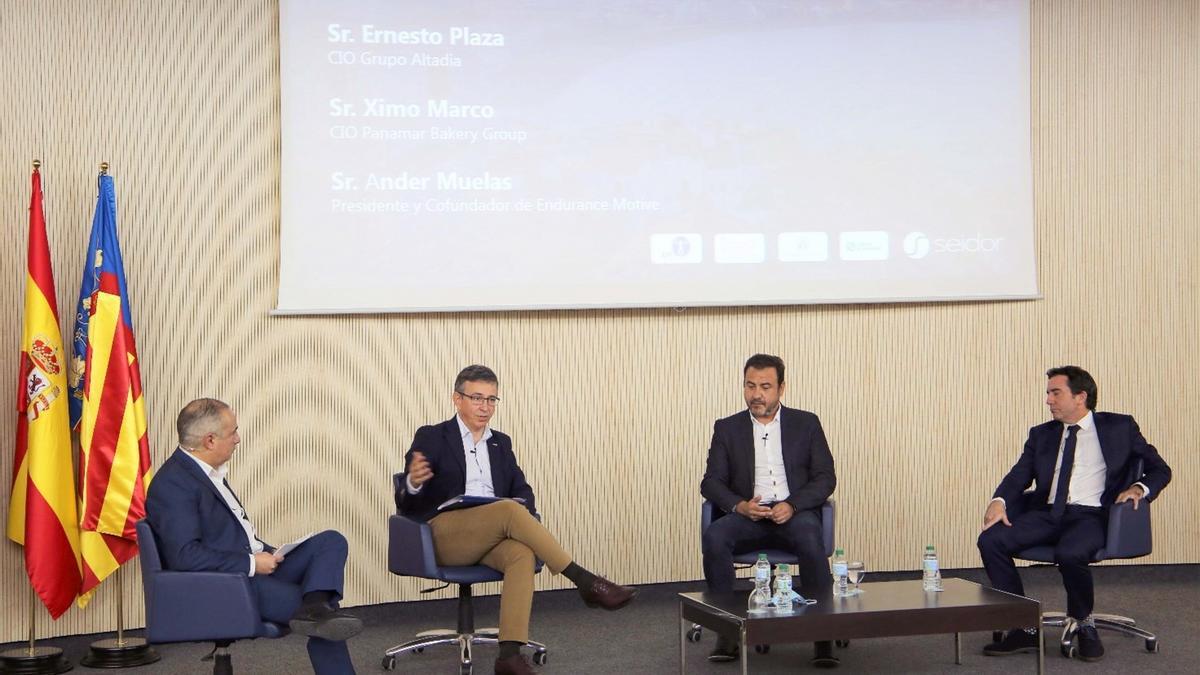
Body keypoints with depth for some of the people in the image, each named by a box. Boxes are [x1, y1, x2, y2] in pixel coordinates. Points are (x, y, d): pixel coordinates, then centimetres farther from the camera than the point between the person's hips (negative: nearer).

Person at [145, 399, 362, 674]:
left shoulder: (209, 472, 15)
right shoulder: (173, 483, -17)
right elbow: (185, 555, -26)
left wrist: (267, 555, 7)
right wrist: (252, 563, -22)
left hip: (254, 566, 10)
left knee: (331, 541, -11)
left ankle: (316, 607, -32)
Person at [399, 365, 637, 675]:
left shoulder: (501, 443, 21)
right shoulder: (431, 438, 6)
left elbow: (522, 491, 14)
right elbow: (407, 506, -1)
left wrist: (522, 508, -12)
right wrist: (413, 483, -27)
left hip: (492, 537, 4)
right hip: (444, 535, -4)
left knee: (523, 553, -32)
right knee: (510, 510, -32)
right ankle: (585, 582, -27)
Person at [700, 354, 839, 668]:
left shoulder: (806, 424, 11)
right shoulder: (727, 428, 13)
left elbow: (825, 478, 6)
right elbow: (711, 482, 8)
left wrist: (792, 505, -13)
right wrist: (740, 505, -14)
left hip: (795, 513, -1)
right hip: (748, 515, 1)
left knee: (810, 538, -36)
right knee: (713, 537, -31)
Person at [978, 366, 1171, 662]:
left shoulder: (1120, 427, 11)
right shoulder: (1042, 434, 21)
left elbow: (1160, 469, 12)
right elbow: (1019, 476, 11)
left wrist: (1139, 488, -9)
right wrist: (999, 501, -10)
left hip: (1091, 515, -4)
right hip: (1047, 513, 5)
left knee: (1069, 554, -38)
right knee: (990, 540, -21)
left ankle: (1085, 625, -8)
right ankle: (1025, 629, -11)